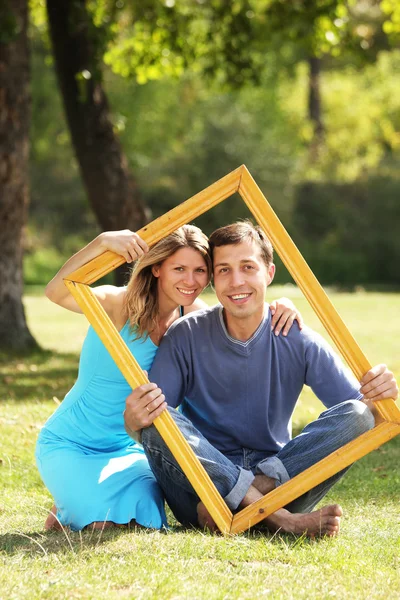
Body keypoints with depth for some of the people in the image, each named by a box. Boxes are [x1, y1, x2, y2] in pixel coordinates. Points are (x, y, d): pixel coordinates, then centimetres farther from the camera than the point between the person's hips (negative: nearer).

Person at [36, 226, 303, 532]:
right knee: (108, 523, -23)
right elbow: (56, 293, -38)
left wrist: (279, 309, -17)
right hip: (70, 447, -6)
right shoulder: (119, 305, -21)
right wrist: (102, 243, -50)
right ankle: (70, 509, 10)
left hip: (126, 448, 6)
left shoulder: (191, 316, -3)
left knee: (148, 519, -15)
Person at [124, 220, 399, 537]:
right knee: (157, 422, -30)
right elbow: (144, 417, -8)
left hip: (279, 476, 1)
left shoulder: (298, 342, -3)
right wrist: (133, 419, -34)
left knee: (358, 415, -18)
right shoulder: (186, 336, -5)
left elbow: (355, 415, -5)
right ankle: (279, 518, -32)